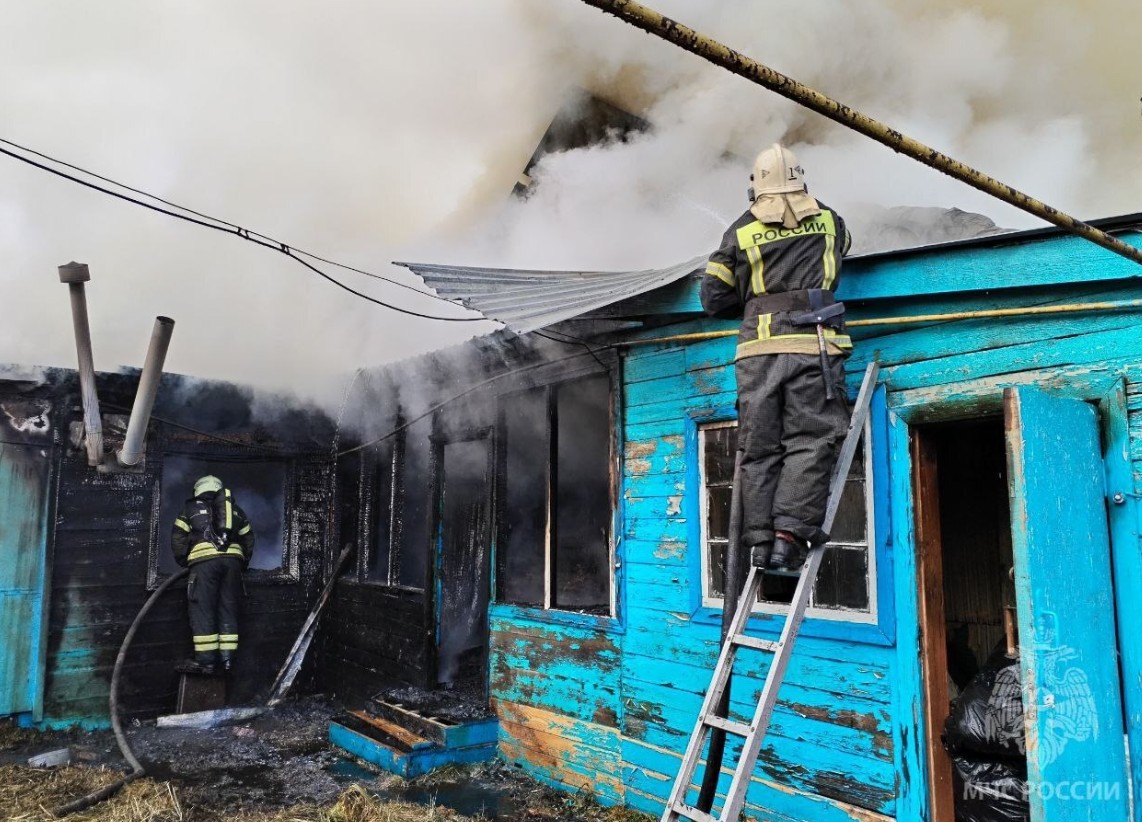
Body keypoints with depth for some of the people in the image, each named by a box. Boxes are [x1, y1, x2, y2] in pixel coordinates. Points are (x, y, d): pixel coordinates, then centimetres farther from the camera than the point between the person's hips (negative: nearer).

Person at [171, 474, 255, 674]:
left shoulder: (191, 508, 16)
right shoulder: (235, 510, 25)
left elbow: (178, 538, 10)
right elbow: (248, 539, 21)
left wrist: (183, 561, 21)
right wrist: (242, 565, 28)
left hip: (205, 560, -3)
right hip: (233, 560, 4)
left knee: (202, 611, -1)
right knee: (228, 610, 8)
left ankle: (206, 660, -4)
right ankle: (227, 657, 5)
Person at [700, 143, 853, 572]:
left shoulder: (740, 231, 9)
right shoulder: (828, 220, 13)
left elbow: (714, 299, 10)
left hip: (758, 351, 1)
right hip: (812, 347, -1)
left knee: (759, 448, 5)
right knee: (809, 443, -2)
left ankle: (760, 540, 4)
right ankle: (789, 535, -12)